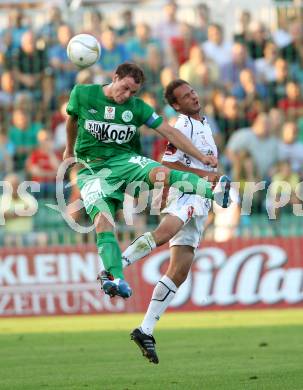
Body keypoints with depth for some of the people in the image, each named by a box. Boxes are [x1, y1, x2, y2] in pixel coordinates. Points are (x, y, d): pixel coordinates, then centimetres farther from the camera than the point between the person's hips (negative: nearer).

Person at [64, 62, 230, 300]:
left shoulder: (138, 108, 0)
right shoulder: (82, 95, 0)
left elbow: (169, 132, -1)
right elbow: (72, 120, 20)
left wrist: (202, 157, -5)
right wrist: (69, 150, 35)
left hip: (124, 161, 0)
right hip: (92, 171, 0)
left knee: (160, 173, -33)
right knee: (102, 221, -24)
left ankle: (216, 193, -41)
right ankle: (116, 279, -35)